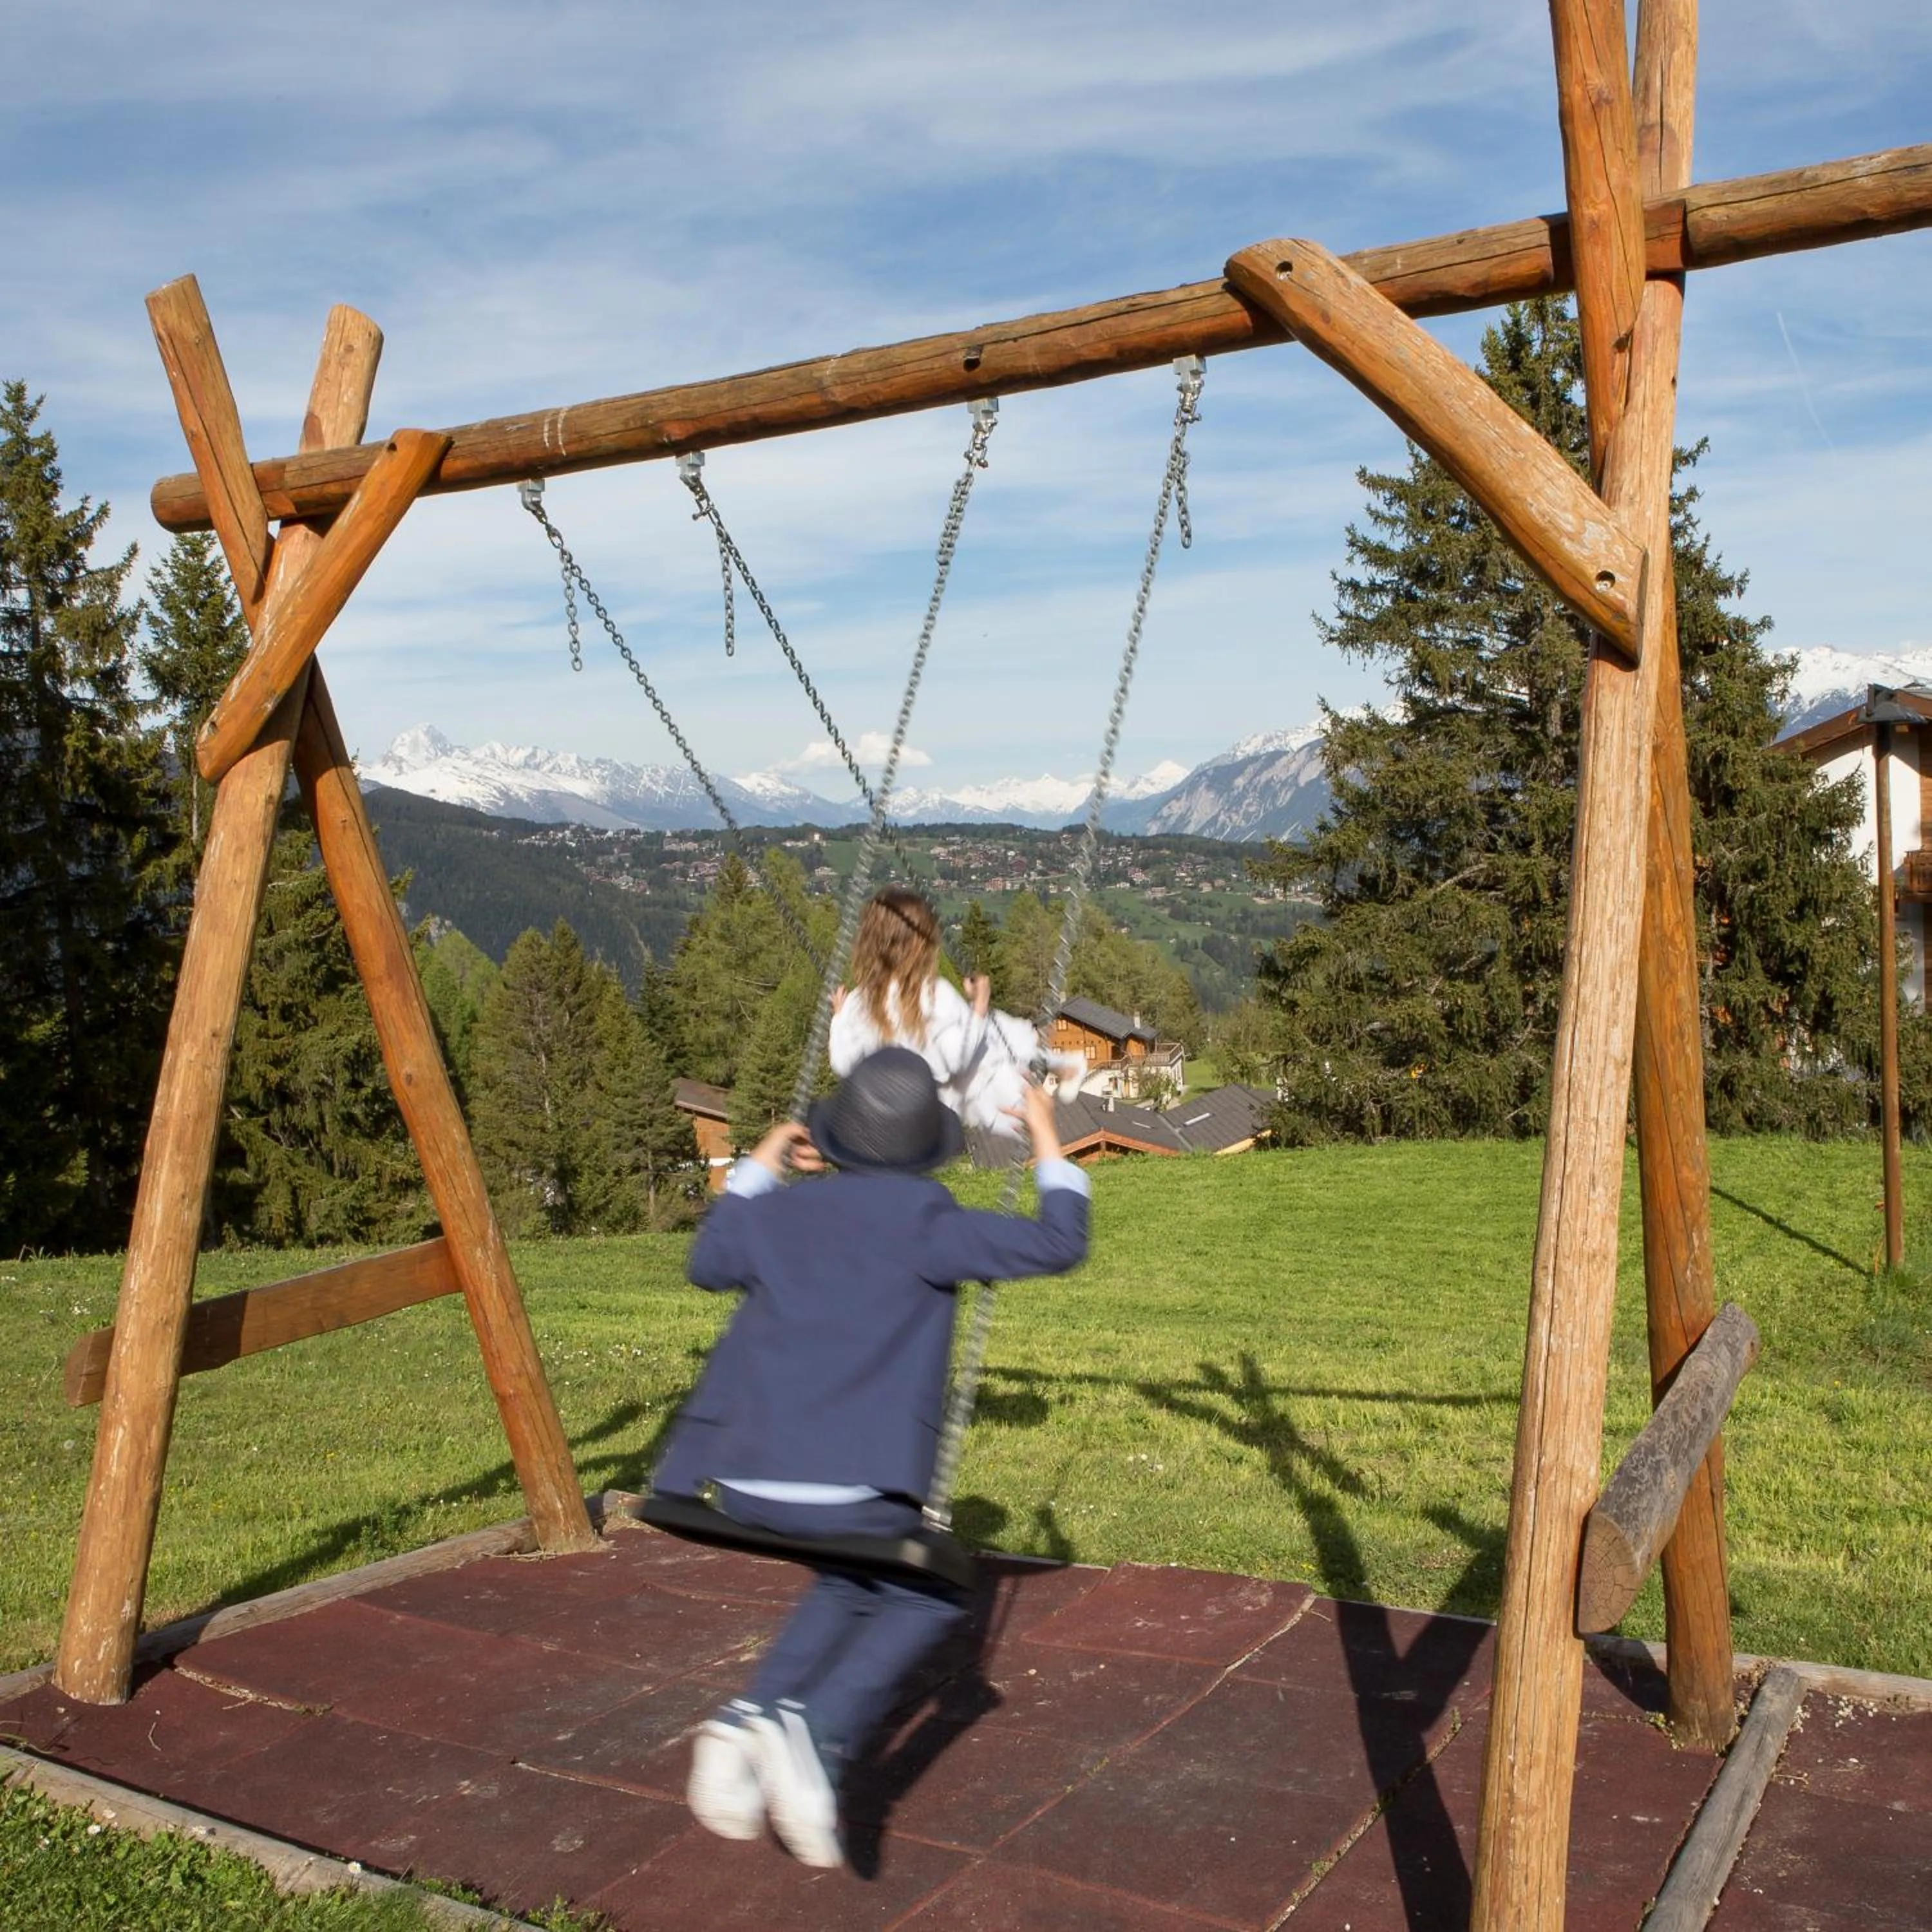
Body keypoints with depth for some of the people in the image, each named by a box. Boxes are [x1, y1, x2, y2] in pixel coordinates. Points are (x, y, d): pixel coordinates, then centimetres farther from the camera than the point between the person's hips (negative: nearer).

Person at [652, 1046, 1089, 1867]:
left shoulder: (779, 1214, 11)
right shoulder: (925, 1220, -3)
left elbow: (706, 1262, 32)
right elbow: (1058, 1245, 1)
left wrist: (758, 1167, 39)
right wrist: (1048, 1146, 15)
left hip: (740, 1485, 6)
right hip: (851, 1491, -5)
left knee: (851, 1580, 30)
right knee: (931, 1592, 19)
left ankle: (754, 1716, 11)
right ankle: (820, 1732, -4)